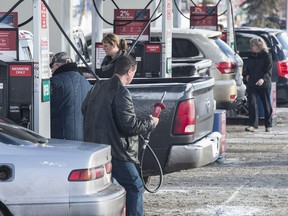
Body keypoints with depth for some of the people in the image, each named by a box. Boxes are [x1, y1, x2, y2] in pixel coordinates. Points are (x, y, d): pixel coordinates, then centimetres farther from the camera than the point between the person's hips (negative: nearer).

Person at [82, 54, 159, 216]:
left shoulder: (99, 88, 12)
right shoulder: (121, 92, -15)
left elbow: (85, 110, 23)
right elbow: (129, 124, -18)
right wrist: (150, 123, -2)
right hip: (116, 150, -9)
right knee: (134, 187, -2)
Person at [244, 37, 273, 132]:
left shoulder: (266, 56, -5)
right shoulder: (251, 56, 12)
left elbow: (269, 70, -9)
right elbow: (247, 68, 23)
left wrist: (263, 79, -24)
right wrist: (247, 75, 3)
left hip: (264, 84, -4)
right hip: (252, 84, 4)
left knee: (266, 104, 6)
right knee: (252, 103, -7)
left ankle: (268, 125, 16)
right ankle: (253, 124, -6)